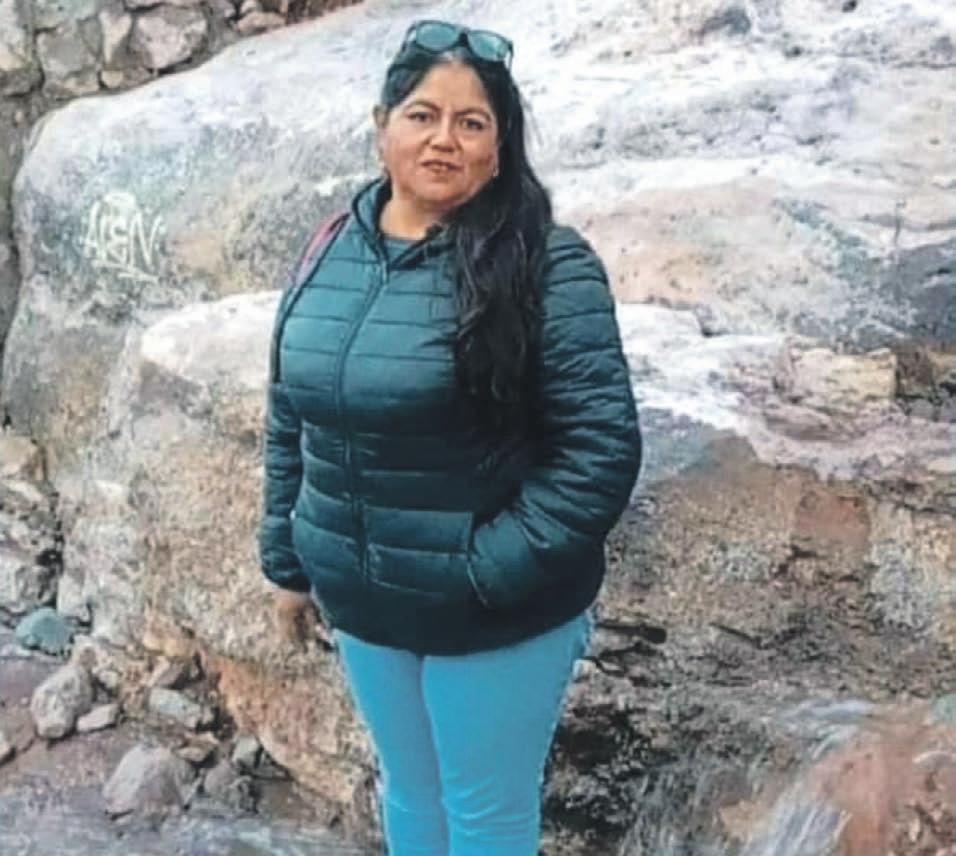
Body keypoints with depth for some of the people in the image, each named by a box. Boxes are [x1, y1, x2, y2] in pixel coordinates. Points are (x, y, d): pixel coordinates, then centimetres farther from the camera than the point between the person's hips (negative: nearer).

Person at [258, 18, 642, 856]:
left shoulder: (547, 264, -18)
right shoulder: (337, 248, 1)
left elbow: (602, 447, -20)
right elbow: (290, 419, 10)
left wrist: (489, 569, -21)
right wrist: (288, 561, 12)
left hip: (495, 618, -5)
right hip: (363, 603, 5)